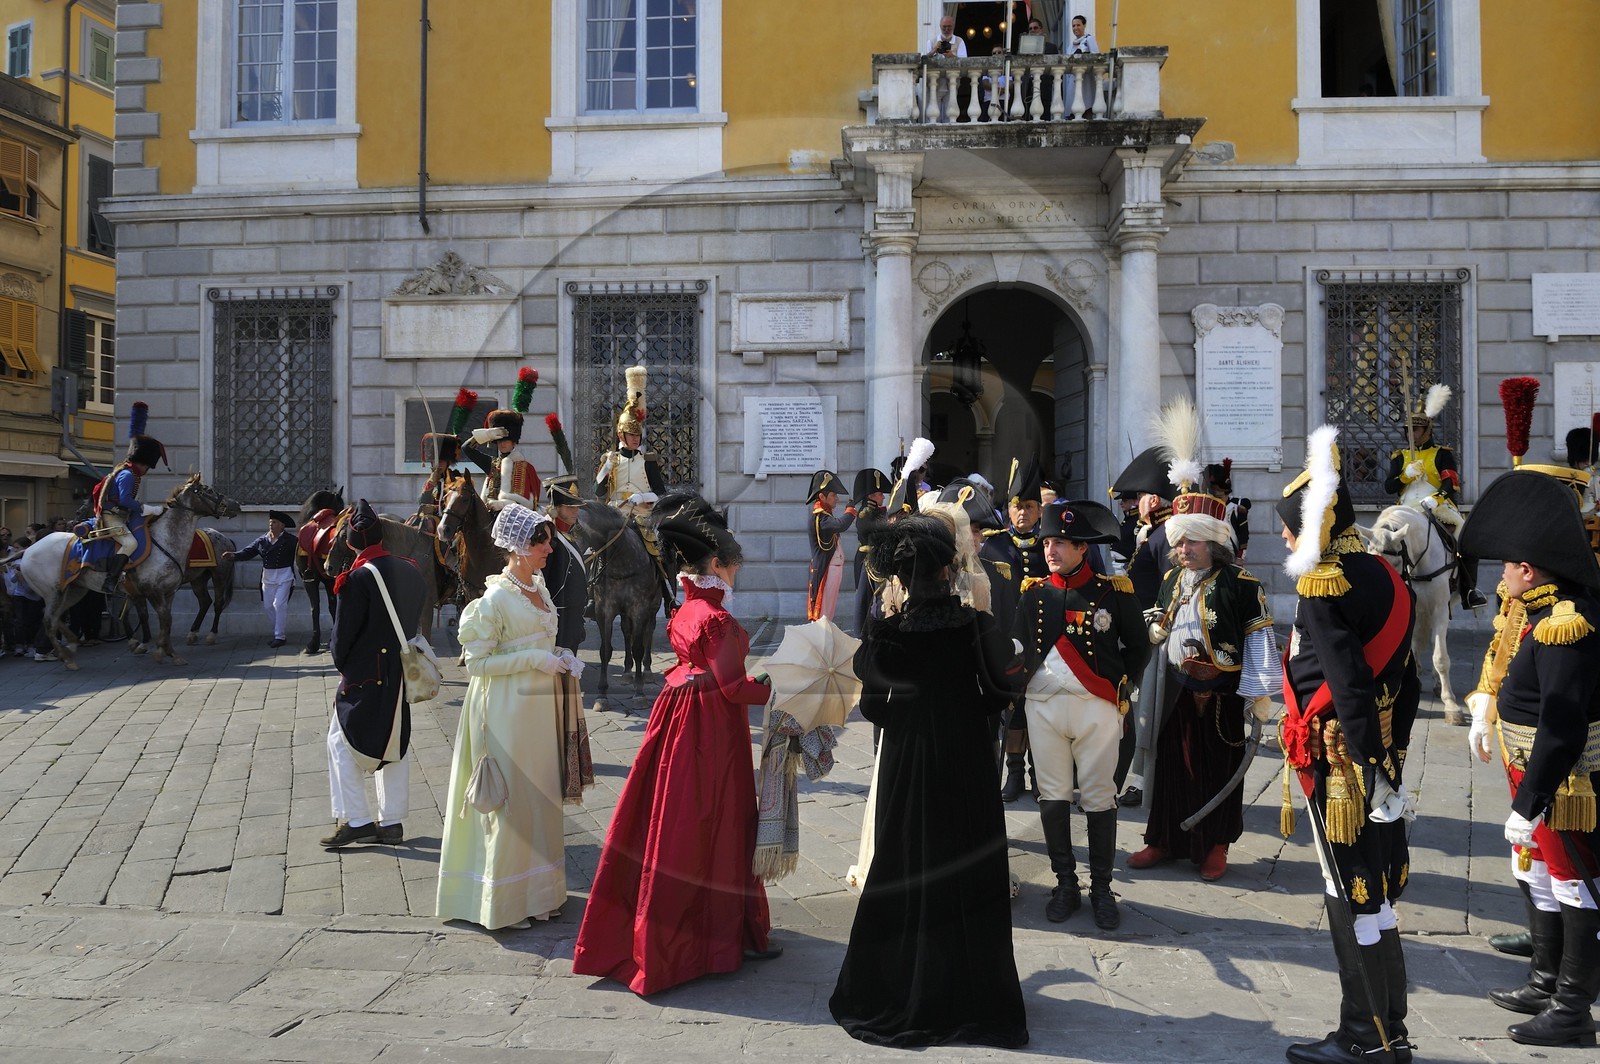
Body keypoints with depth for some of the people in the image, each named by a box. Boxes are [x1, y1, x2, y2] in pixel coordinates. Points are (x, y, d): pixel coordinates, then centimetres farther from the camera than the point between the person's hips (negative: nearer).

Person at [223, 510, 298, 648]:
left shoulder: (290, 540, -9)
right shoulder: (262, 540, 4)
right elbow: (247, 552, -1)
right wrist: (233, 555, -16)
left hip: (284, 576, -6)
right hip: (267, 577, 6)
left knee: (279, 604, -10)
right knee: (268, 606, 10)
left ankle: (280, 636, -2)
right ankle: (281, 631, 26)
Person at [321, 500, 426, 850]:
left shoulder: (360, 577, -18)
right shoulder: (410, 569, 2)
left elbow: (344, 630, -12)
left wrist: (341, 662, 5)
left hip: (366, 676, -7)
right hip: (401, 676, 7)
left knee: (342, 742, 6)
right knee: (394, 743, 13)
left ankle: (356, 820, 2)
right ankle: (392, 822, 18)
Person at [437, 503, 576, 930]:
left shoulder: (540, 588, 10)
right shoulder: (496, 598, -15)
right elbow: (477, 661, -16)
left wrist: (560, 657, 4)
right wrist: (534, 659, -20)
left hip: (542, 704, 8)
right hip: (508, 707, -8)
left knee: (542, 796, 14)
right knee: (510, 799, -1)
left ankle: (537, 890, 27)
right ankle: (505, 900, 12)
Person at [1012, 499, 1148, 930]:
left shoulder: (1114, 591, -1)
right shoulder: (1034, 594, 7)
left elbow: (1138, 646, 7)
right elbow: (1016, 647, 14)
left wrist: (1122, 686, -1)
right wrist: (1018, 688, 3)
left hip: (1097, 708, -3)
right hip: (1043, 707, 3)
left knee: (1098, 798, 2)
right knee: (1053, 796, 7)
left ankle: (1101, 887, 13)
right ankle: (1065, 883, 18)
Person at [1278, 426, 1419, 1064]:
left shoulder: (1322, 585, -16)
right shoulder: (1384, 577, 12)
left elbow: (1347, 684, -22)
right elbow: (1405, 680, 13)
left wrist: (1373, 768, -21)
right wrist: (1391, 753, 16)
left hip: (1340, 761, -9)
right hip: (1381, 755, 9)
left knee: (1354, 902, 1)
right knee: (1375, 896, 15)